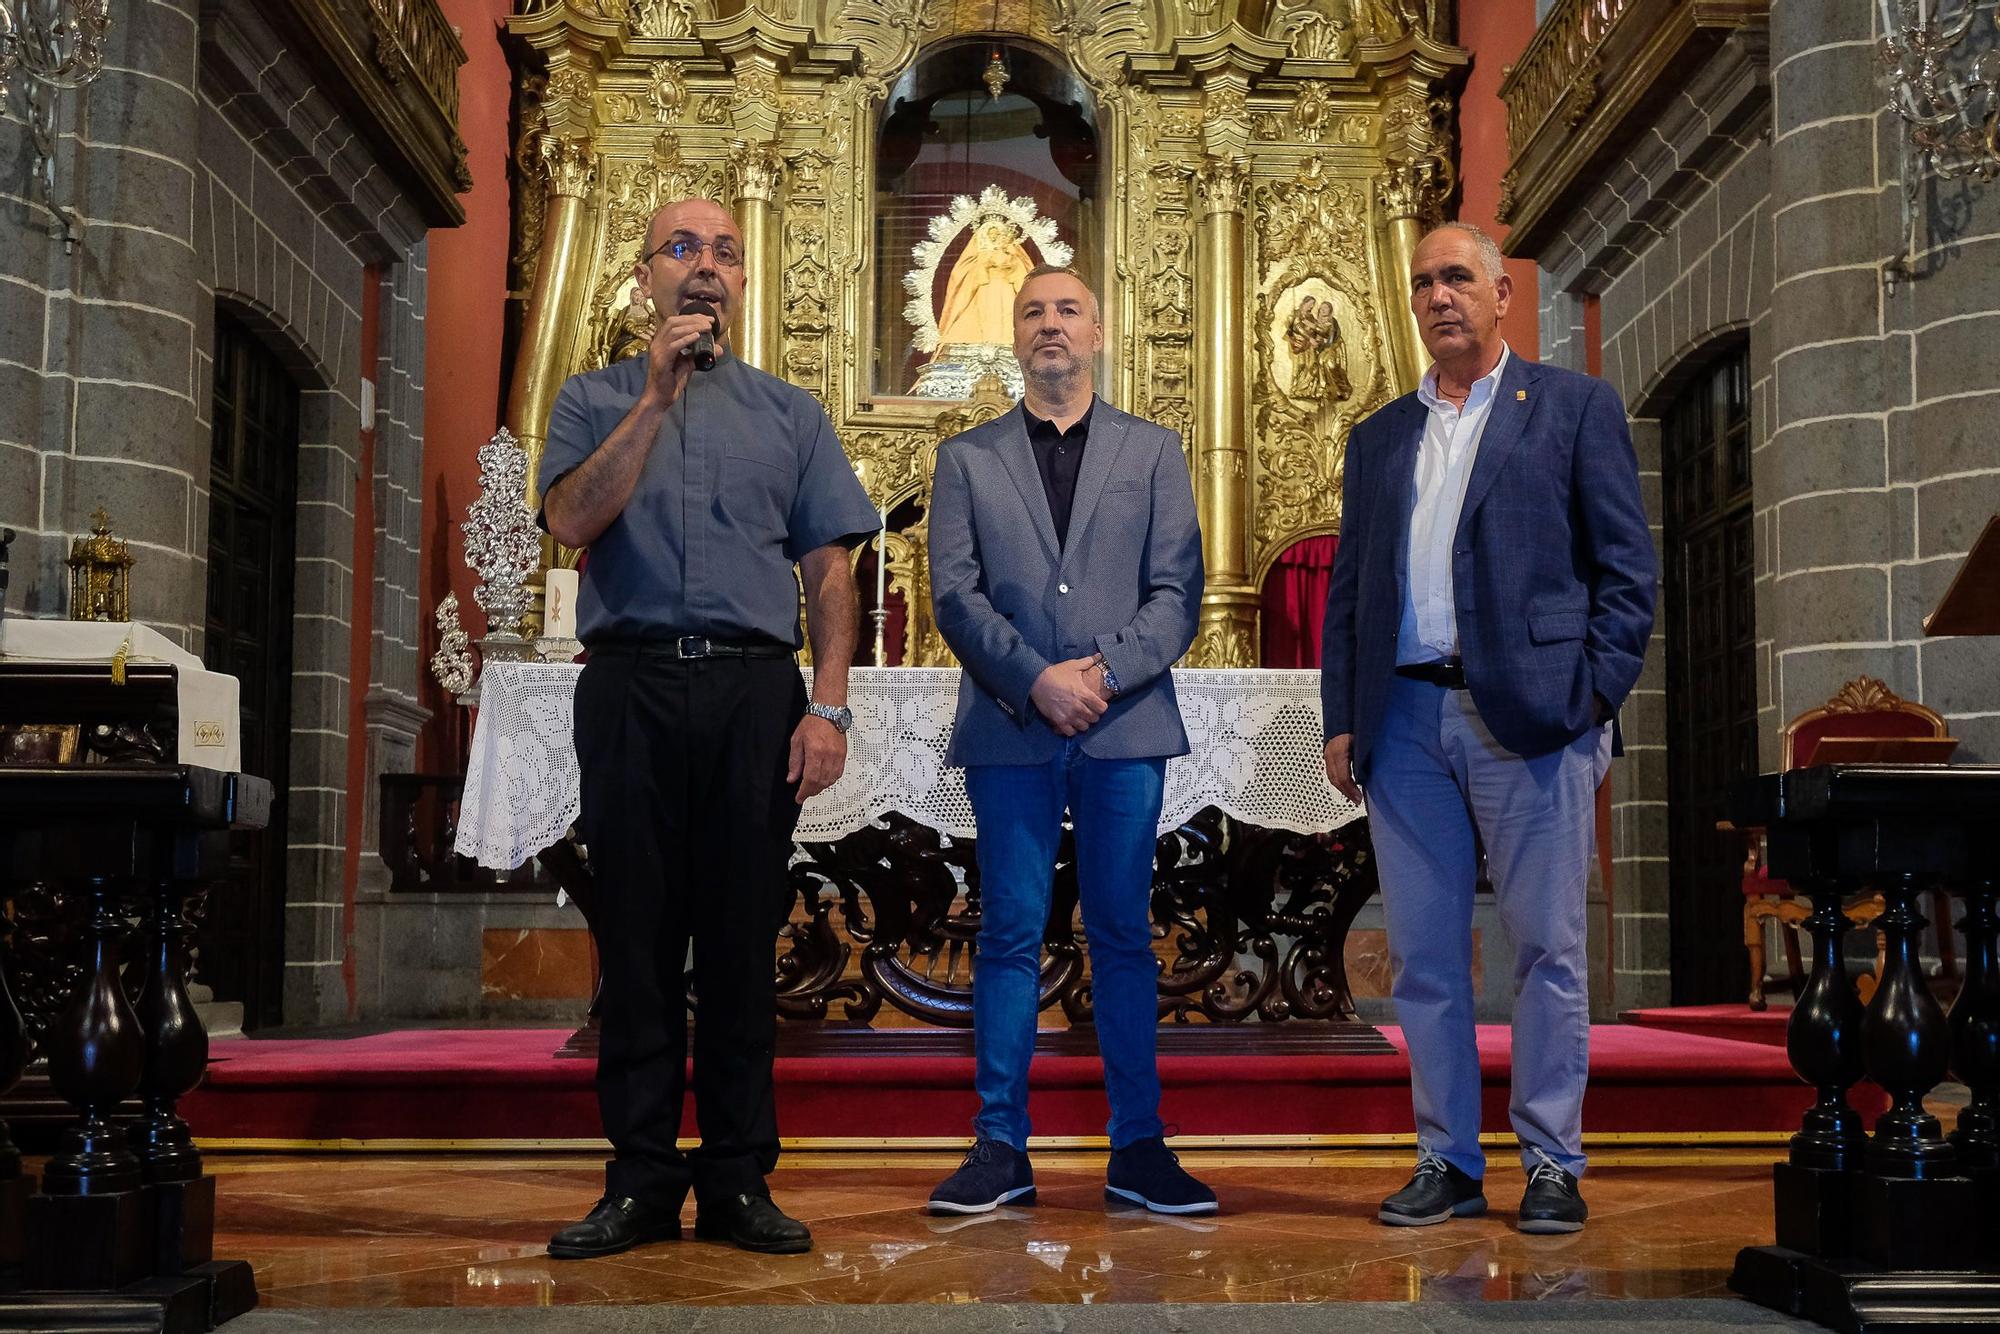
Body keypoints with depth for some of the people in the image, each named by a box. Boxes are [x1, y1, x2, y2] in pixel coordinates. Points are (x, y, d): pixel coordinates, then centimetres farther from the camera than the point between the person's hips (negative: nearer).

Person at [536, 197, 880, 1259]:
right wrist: (657, 397, -8)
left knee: (743, 938, 2)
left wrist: (828, 706, -4)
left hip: (755, 692, 1)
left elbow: (829, 572, 8)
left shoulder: (791, 414, 15)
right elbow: (570, 520, -6)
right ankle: (641, 1181, 9)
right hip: (631, 686, 0)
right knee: (637, 934, 2)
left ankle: (739, 1180, 9)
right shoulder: (595, 400, 13)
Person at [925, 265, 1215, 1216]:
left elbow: (1177, 590, 4)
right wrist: (1036, 679, -12)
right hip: (1009, 731, 0)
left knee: (1123, 934, 4)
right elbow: (955, 596, 2)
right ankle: (1001, 1147, 7)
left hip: (1126, 725, 0)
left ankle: (1138, 1146, 10)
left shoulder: (1153, 451, 13)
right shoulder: (966, 459, 12)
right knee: (1010, 936, 1)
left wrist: (1104, 674, -11)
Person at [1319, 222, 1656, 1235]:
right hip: (1405, 721, 4)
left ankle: (1551, 1164, 10)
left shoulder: (1575, 406, 7)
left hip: (1529, 715, -4)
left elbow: (1627, 565, 2)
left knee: (1547, 949, 0)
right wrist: (1341, 719, 7)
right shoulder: (1379, 437, 19)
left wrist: (1595, 692, -9)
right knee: (1422, 954, 6)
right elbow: (1348, 588, 16)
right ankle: (1447, 1161, 14)